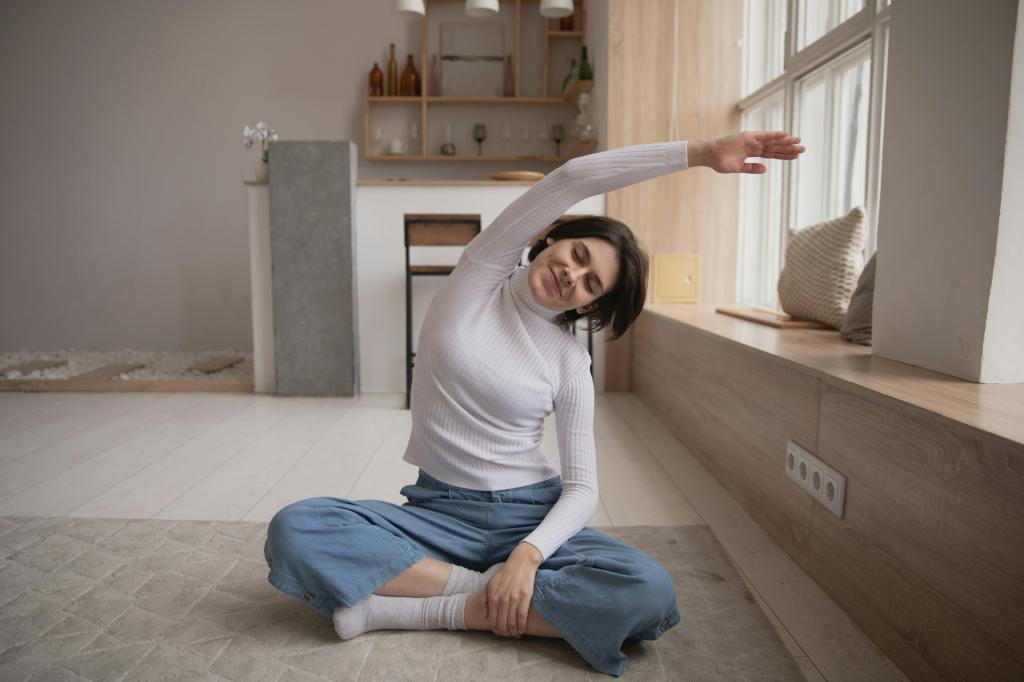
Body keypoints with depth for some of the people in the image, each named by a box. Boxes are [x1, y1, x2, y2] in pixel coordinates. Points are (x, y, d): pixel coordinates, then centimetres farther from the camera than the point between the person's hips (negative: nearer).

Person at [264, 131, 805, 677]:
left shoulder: (570, 361, -2)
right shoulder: (478, 275, -2)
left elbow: (582, 487, -4)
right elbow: (571, 179, -15)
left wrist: (527, 555, -23)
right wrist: (699, 152, -16)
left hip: (529, 516, 1)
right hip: (439, 511, 0)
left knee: (650, 593, -27)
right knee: (293, 531, -24)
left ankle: (421, 608, -17)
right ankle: (478, 585, -15)